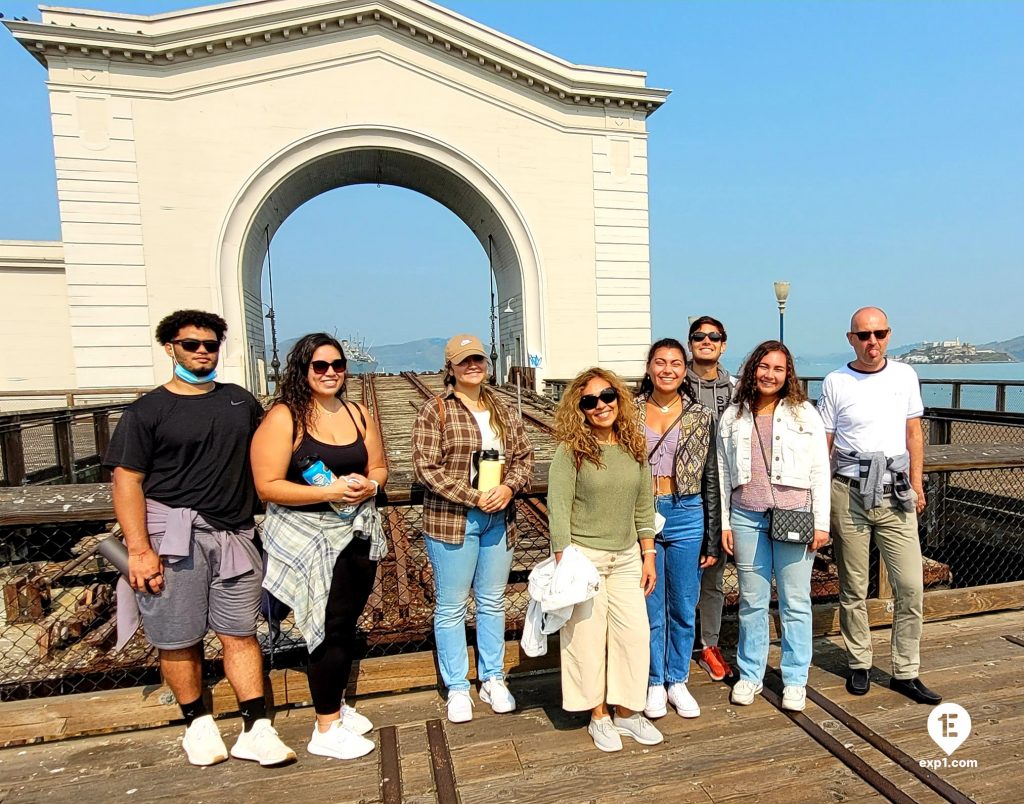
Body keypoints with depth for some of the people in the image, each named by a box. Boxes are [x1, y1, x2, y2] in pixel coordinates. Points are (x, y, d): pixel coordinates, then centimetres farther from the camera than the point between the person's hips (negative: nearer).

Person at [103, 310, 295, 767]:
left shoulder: (240, 401, 12)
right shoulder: (147, 410, 0)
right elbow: (127, 481, -4)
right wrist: (139, 550, -11)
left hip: (234, 536, 3)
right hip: (174, 536, -2)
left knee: (240, 634, 6)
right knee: (179, 639, 6)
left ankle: (256, 731, 14)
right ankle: (198, 723, 28)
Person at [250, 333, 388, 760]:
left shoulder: (358, 414, 6)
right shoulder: (284, 417, -11)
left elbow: (379, 467, 13)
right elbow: (267, 486, -15)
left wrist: (369, 485, -10)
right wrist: (329, 492, -23)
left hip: (358, 531, 6)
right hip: (309, 537, -5)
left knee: (346, 624, 15)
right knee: (333, 629, 0)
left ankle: (336, 704, 37)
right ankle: (326, 731, 18)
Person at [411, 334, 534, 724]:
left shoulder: (502, 410, 9)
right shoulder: (434, 411, -7)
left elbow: (524, 457, 8)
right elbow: (426, 467, -13)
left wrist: (508, 488, -12)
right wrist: (473, 497, -18)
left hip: (499, 519, 4)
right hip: (451, 520, -4)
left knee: (493, 602, 16)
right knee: (451, 606, 8)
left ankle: (492, 679, 33)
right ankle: (457, 688, 25)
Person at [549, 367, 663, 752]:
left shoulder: (635, 448, 2)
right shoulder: (571, 451, -12)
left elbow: (644, 506, 9)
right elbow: (558, 509, -13)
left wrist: (648, 554, 9)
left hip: (626, 558, 5)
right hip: (584, 556, -4)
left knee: (635, 633, 8)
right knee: (588, 636, 6)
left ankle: (627, 712, 29)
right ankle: (599, 717, 27)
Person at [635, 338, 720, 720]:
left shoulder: (701, 416, 2)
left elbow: (712, 481, 4)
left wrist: (713, 540, 3)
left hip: (686, 516, 1)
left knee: (684, 607, 13)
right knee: (650, 607, 10)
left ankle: (678, 681, 32)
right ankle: (655, 682, 29)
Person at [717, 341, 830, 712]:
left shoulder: (804, 413, 2)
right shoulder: (732, 417, 7)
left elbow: (820, 471, 2)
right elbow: (723, 473, 9)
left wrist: (821, 523, -3)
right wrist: (724, 523, 6)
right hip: (746, 517, 2)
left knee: (795, 602, 7)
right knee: (752, 601, 11)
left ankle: (795, 681, 23)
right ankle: (750, 675, 26)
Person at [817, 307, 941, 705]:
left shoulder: (904, 376, 7)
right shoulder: (835, 382, -2)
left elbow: (913, 432, 13)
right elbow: (823, 444, 1)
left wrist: (917, 484, 8)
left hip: (895, 493, 3)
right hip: (848, 493, -2)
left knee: (911, 586, 2)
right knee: (853, 587, 8)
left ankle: (906, 673, 19)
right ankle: (860, 664, 26)